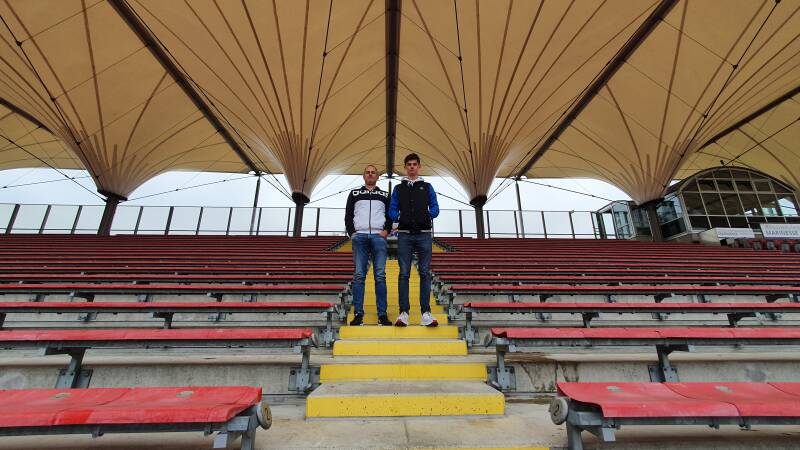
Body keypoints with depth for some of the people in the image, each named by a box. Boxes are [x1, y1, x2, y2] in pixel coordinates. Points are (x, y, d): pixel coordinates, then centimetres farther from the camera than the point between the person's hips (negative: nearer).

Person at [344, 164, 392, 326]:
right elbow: (348, 215, 13)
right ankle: (358, 314, 1)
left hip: (378, 237, 0)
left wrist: (387, 230, -3)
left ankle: (382, 315, -1)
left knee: (380, 275, -4)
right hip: (360, 237, 1)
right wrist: (352, 233, 0)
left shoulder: (385, 195, 19)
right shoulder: (354, 194, 19)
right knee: (359, 275, -3)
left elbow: (390, 215, 14)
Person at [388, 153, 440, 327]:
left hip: (424, 235, 0)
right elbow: (392, 210, 11)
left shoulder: (427, 187, 16)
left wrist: (429, 215, -10)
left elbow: (435, 208, 9)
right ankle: (404, 312, 2)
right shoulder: (398, 188, 17)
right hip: (405, 235, 0)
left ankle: (426, 312, 2)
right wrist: (398, 217, -8)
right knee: (404, 274, -2)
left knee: (425, 273, -2)